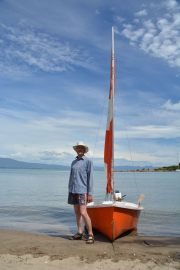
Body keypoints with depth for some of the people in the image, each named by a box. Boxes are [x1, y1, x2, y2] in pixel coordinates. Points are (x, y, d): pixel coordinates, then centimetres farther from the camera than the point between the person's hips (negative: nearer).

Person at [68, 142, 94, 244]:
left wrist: (90, 193, -12)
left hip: (82, 191, -6)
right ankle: (80, 233, 20)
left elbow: (90, 178, -8)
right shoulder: (74, 162, 13)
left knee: (83, 213, -11)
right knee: (77, 212, 10)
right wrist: (69, 191, 14)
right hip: (73, 190, 6)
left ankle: (90, 235, -1)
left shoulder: (88, 161, -4)